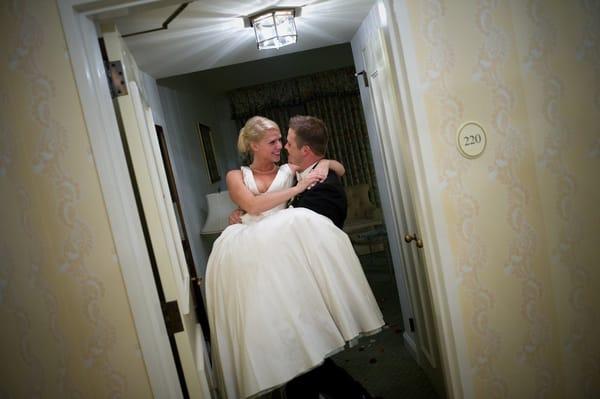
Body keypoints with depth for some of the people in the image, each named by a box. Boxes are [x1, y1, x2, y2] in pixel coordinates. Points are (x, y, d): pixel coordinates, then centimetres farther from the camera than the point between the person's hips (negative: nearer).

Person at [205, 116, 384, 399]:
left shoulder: (289, 170, 23)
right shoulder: (236, 176, 20)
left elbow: (338, 167, 27)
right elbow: (253, 206, -1)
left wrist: (323, 164, 3)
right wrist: (298, 188, -4)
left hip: (284, 235, 1)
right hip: (249, 240, 0)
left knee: (301, 221, -34)